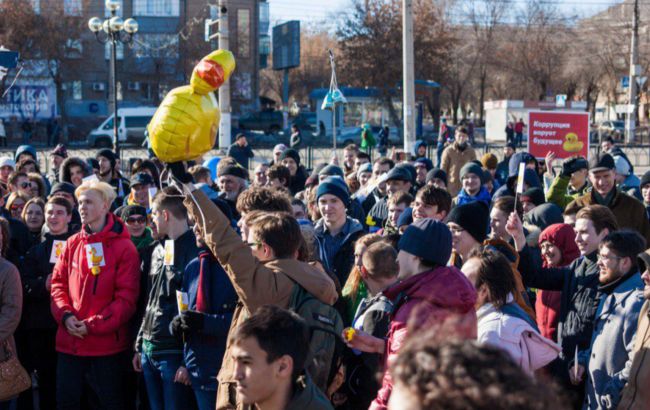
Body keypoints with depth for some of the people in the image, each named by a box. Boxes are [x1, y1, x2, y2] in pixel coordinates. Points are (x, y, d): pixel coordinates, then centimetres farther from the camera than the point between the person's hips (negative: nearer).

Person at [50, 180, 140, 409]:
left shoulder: (124, 247, -6)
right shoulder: (72, 244, 9)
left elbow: (127, 297, -11)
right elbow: (58, 283, 10)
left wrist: (93, 324, -16)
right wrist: (66, 315, -8)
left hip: (106, 343, -4)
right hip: (69, 342, 5)